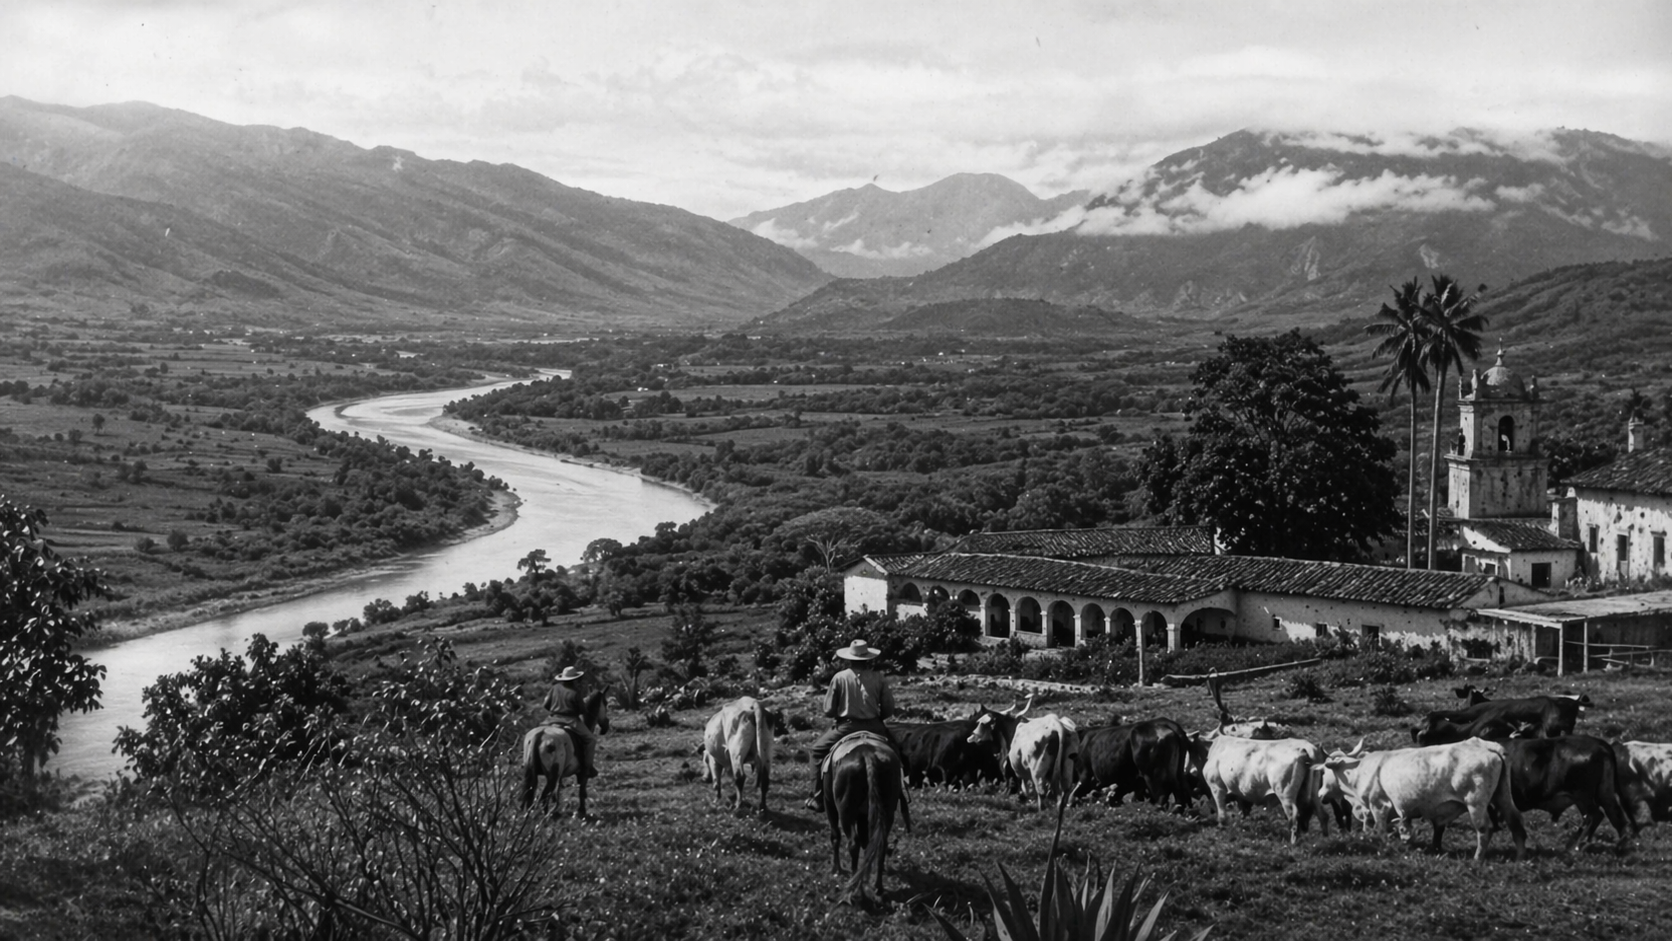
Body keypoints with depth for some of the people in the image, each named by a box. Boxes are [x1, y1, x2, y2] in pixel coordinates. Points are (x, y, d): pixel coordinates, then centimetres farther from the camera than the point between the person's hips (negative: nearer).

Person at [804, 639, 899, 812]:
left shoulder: (840, 678, -5)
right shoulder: (879, 678, -2)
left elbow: (828, 710, -1)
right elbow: (889, 709, 0)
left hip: (846, 727, -1)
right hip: (874, 727, 1)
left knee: (818, 750, 21)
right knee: (895, 749, 27)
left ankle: (818, 799, 13)